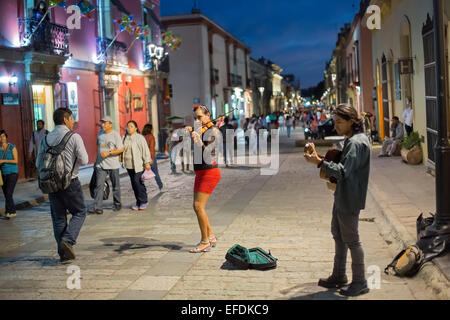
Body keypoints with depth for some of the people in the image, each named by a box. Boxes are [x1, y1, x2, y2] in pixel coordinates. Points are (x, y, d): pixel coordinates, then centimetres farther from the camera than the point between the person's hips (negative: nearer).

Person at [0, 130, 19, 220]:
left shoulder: (12, 147, -7)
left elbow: (16, 161, -12)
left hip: (12, 173, -5)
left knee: (8, 193, -14)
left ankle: (8, 213, -9)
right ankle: (12, 212, 18)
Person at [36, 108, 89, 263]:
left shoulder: (46, 138, 8)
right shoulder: (74, 137, -9)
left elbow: (38, 164, 11)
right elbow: (84, 161, -12)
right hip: (70, 182, -5)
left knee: (58, 218, 11)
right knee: (79, 212, 11)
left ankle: (63, 253, 13)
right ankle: (68, 240, -9)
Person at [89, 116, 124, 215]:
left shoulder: (115, 135, -8)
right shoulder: (100, 133, 10)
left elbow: (121, 149, -12)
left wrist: (108, 153, -22)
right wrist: (97, 160, 21)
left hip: (113, 165, -4)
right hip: (100, 164, 4)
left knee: (115, 186, 8)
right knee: (99, 185, -7)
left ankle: (117, 205, 23)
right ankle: (97, 207, -11)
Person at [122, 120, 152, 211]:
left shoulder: (140, 137, -6)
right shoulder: (125, 138, 12)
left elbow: (145, 150, -9)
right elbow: (123, 150, 19)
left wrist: (147, 162, -15)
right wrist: (123, 162, 16)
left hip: (138, 164, -6)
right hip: (129, 165, 6)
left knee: (137, 181, -13)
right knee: (134, 184, 7)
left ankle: (143, 201, 0)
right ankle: (139, 203, 14)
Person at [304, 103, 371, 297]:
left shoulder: (356, 143, -21)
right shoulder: (352, 139, 12)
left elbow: (344, 171, -28)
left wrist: (320, 163, -29)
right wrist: (328, 160, 8)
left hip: (350, 199, -11)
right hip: (341, 196, 11)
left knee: (351, 239, 1)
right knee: (338, 234, 20)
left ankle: (360, 282, 15)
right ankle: (338, 276, 34)